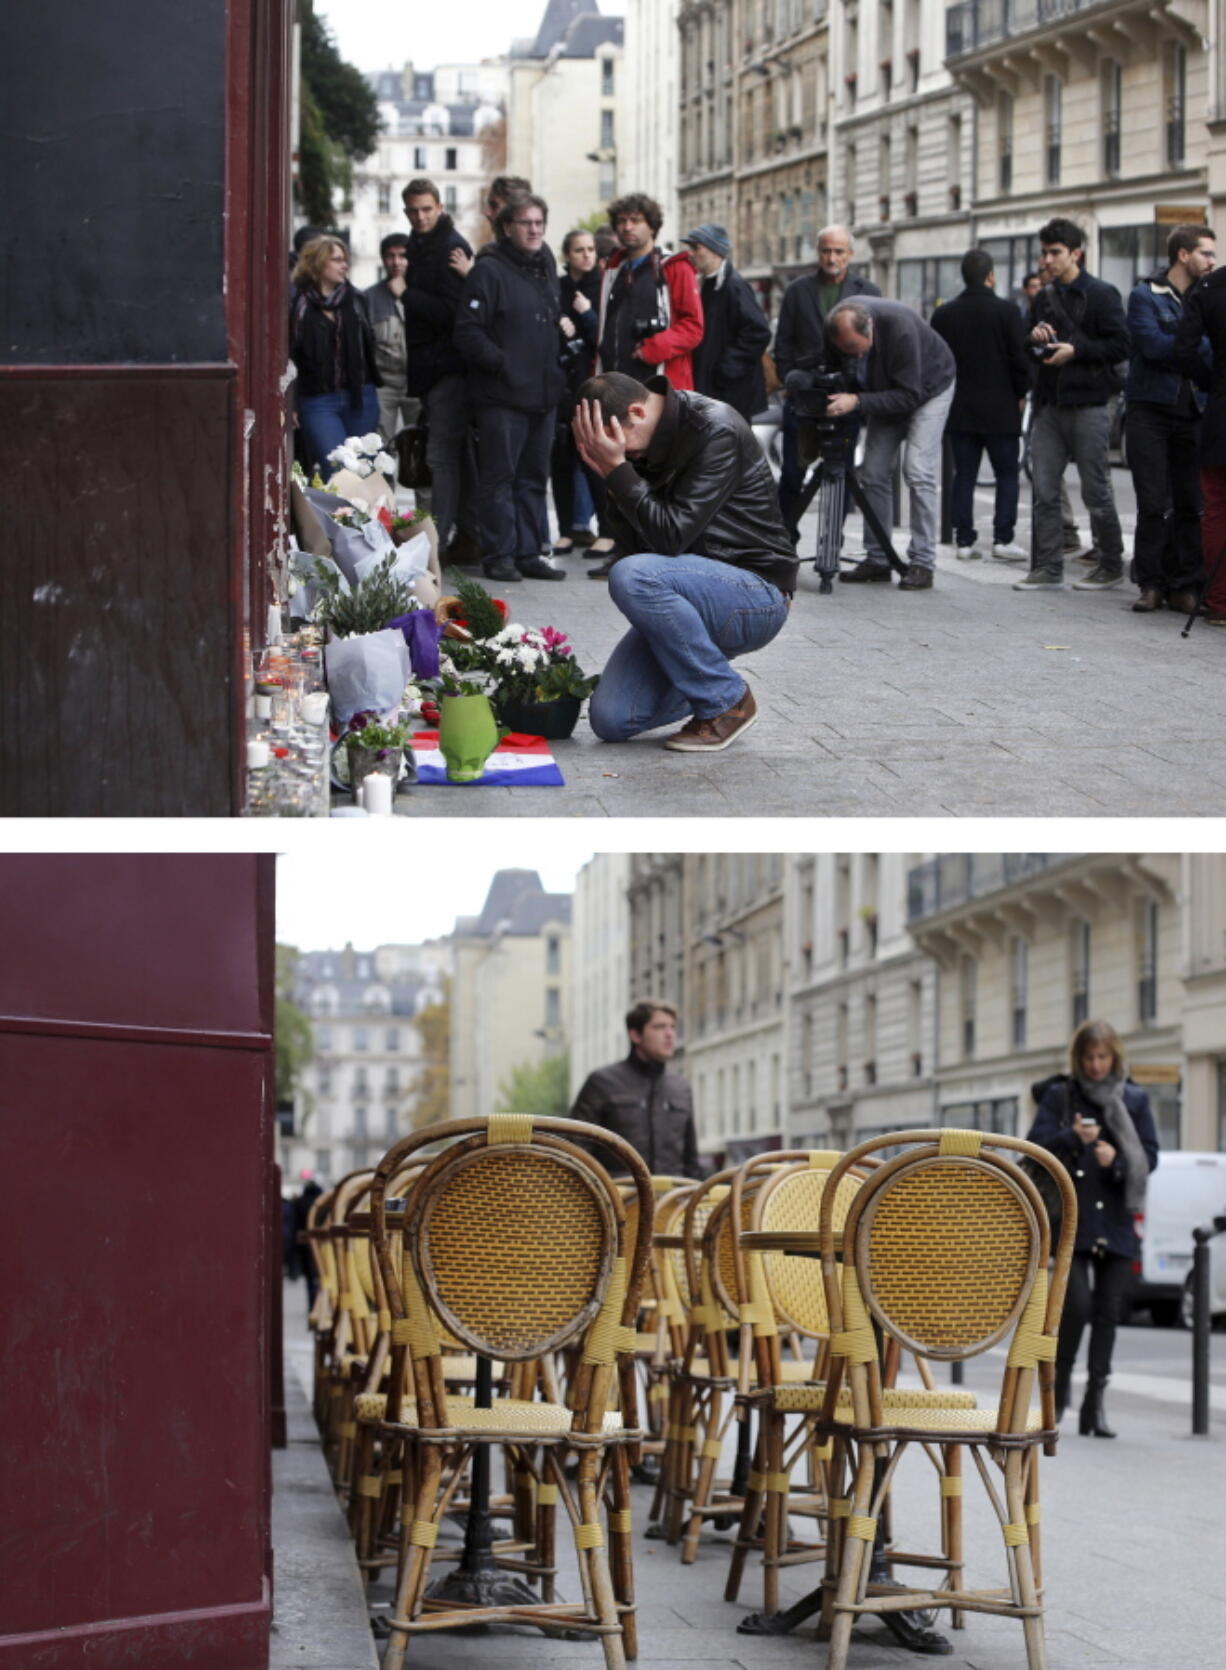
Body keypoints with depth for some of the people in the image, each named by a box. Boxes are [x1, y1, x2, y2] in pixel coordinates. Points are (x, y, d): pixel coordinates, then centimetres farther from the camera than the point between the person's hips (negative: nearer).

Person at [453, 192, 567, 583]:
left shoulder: (546, 269, 17)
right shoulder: (490, 271, -7)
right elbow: (468, 331, -13)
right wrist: (501, 363, -17)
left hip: (543, 394, 7)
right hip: (502, 394, -7)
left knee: (534, 477, 10)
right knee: (500, 477, -4)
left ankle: (527, 554, 15)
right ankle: (498, 555, 1)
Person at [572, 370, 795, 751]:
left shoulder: (717, 432, -19)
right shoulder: (640, 444, 4)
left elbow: (671, 536, -26)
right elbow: (635, 544, 2)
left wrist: (617, 470, -23)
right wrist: (609, 475, -12)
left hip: (757, 597, -8)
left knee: (632, 577, -33)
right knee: (610, 720, -8)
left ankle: (728, 700, -15)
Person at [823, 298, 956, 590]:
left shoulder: (900, 326, -39)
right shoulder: (838, 332, -23)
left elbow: (909, 395, -35)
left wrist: (857, 401, -43)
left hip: (927, 387, -6)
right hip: (885, 393, 6)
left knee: (918, 471, -16)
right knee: (874, 473, -1)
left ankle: (922, 563, -14)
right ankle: (877, 560, 6)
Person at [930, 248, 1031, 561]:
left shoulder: (943, 315, 3)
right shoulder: (1006, 311, -9)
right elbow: (1020, 358, -9)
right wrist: (1020, 394, 6)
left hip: (958, 409, 4)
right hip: (1000, 409, -4)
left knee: (964, 475, 8)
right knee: (1007, 475, 4)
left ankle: (964, 539, 6)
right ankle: (1002, 538, -2)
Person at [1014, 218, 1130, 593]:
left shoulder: (1101, 294, -5)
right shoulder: (1044, 298, 15)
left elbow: (1120, 346, -11)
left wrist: (1076, 350, -18)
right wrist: (1034, 338, 2)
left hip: (1087, 406, -6)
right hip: (1049, 406, 6)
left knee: (1096, 491, 1)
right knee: (1044, 491, 3)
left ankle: (1111, 566, 13)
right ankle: (1047, 569, 7)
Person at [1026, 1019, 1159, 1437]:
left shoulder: (1134, 1099, 10)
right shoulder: (1059, 1095, 4)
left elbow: (1149, 1156, 6)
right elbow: (1036, 1145, -4)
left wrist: (1116, 1160, -13)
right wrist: (1072, 1138, -21)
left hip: (1117, 1225, 3)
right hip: (1071, 1221, -2)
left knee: (1108, 1313, 1)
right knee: (1078, 1304, -14)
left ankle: (1094, 1405, 6)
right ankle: (1060, 1383, 10)